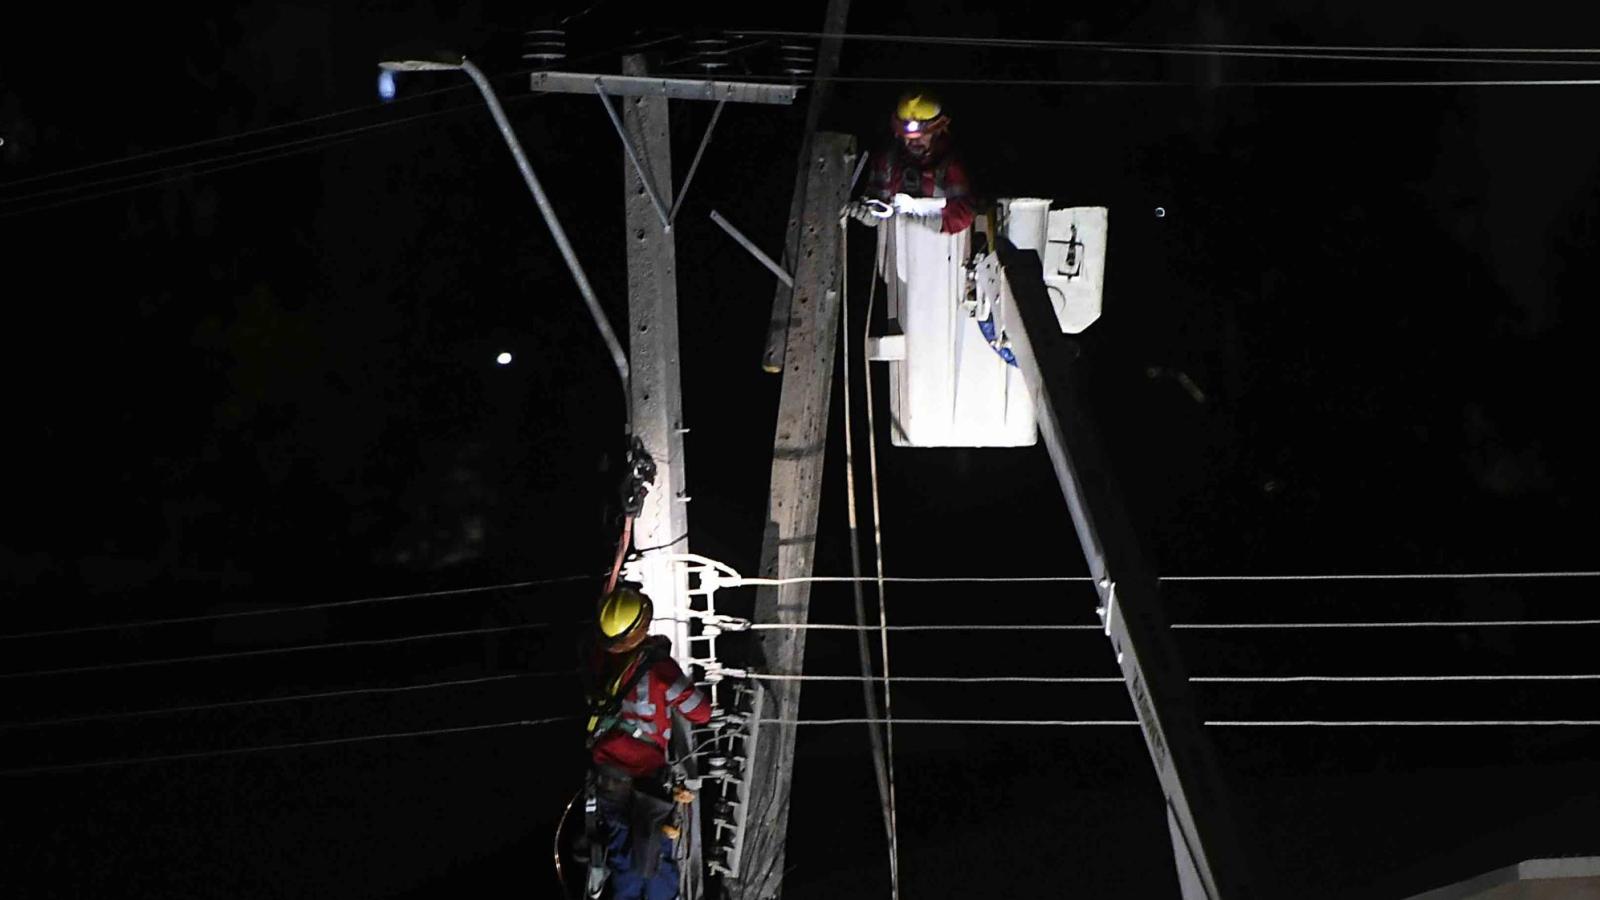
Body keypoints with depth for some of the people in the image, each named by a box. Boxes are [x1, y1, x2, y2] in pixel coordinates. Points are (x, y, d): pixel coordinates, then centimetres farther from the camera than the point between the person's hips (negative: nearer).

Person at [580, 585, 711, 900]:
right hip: (644, 779, -5)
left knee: (622, 850, 22)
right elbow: (701, 713, -14)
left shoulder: (597, 657, -12)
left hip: (604, 771, 5)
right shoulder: (658, 667, -24)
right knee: (656, 859, 12)